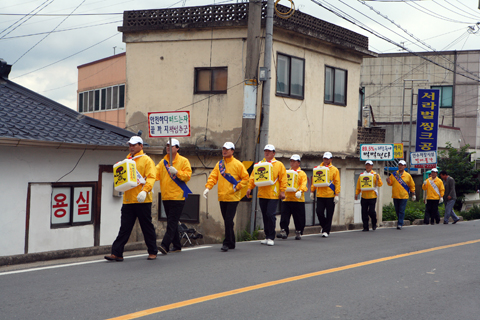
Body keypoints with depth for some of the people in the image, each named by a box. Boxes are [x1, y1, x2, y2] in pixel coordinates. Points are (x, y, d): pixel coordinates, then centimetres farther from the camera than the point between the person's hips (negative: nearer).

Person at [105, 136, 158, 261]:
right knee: (124, 228, 3)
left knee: (147, 227, 4)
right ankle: (117, 253, 1)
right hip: (128, 200, 6)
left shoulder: (146, 160, -2)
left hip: (142, 200, -5)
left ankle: (152, 252, 16)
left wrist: (145, 190, -25)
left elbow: (151, 177, -11)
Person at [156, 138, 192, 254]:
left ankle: (165, 245, -19)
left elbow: (188, 175, -8)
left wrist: (177, 172, -22)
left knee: (172, 222, -12)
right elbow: (156, 174, 2)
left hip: (178, 197, -6)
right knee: (171, 222, 12)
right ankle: (176, 246, 21)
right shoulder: (163, 162, 14)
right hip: (166, 197, 6)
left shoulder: (183, 161, 0)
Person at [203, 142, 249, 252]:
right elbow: (213, 176, 5)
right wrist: (208, 187, -9)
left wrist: (237, 187, -10)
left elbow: (245, 178, -1)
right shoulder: (219, 164, 10)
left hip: (233, 197, -5)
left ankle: (227, 243, -8)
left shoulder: (237, 164, -3)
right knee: (227, 220, 10)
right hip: (222, 197, 5)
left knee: (228, 220, -11)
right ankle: (231, 243, 21)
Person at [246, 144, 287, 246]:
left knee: (270, 215, -12)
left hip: (273, 195, -4)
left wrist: (282, 191, -8)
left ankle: (271, 238, -4)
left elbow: (283, 179, 0)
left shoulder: (279, 165, 4)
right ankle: (267, 236, 18)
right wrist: (249, 188, -3)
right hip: (262, 194, 4)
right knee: (265, 216, 9)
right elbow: (253, 177, 9)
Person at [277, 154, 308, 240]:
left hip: (298, 199, -3)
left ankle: (298, 232, 16)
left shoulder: (302, 173, 4)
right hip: (286, 198, 3)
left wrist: (300, 191, -28)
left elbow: (303, 184, -9)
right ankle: (284, 231, -4)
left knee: (299, 218, 4)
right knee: (284, 217, -5)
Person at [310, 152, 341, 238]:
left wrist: (337, 194, -9)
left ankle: (326, 231, 10)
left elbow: (337, 183, -2)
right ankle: (324, 226, 22)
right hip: (320, 195, 2)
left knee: (329, 214, 1)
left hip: (330, 195, -2)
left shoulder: (334, 170, 1)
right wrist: (312, 191, 6)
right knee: (319, 212, -3)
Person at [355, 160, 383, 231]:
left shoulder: (375, 175, 4)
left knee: (371, 211, -9)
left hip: (372, 197, -3)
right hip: (364, 197, 3)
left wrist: (378, 179, -20)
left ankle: (374, 224, 17)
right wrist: (356, 193, 3)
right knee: (364, 212, 1)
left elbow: (380, 184, -2)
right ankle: (365, 227, 10)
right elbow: (358, 185, 11)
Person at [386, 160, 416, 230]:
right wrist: (388, 181, -16)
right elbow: (390, 183, 7)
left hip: (404, 196, -3)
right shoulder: (393, 174, 5)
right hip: (395, 196, 3)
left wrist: (413, 194, 8)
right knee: (397, 210, 11)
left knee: (401, 211, -7)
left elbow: (412, 186, 8)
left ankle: (400, 224, -6)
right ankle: (400, 221, 29)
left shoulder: (408, 175, 1)